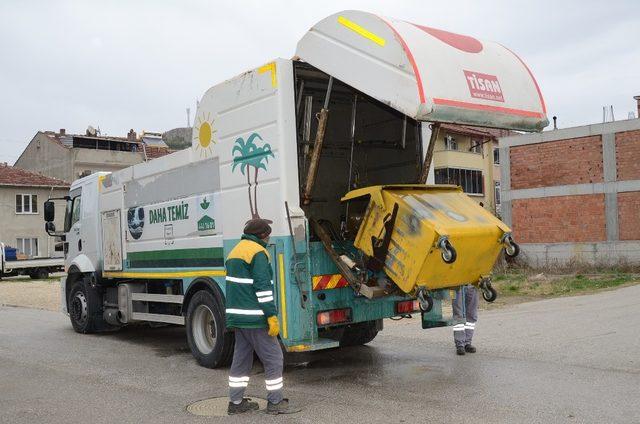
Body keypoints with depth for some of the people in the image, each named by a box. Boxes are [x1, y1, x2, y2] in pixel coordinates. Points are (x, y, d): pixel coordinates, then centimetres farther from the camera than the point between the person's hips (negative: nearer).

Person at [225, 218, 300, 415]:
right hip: (254, 317, -9)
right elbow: (262, 287, -20)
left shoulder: (235, 251, 17)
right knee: (273, 358, -1)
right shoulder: (258, 252, -12)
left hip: (237, 315, 9)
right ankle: (275, 402, 4)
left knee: (241, 358, 14)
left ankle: (236, 402, 18)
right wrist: (272, 316, -19)